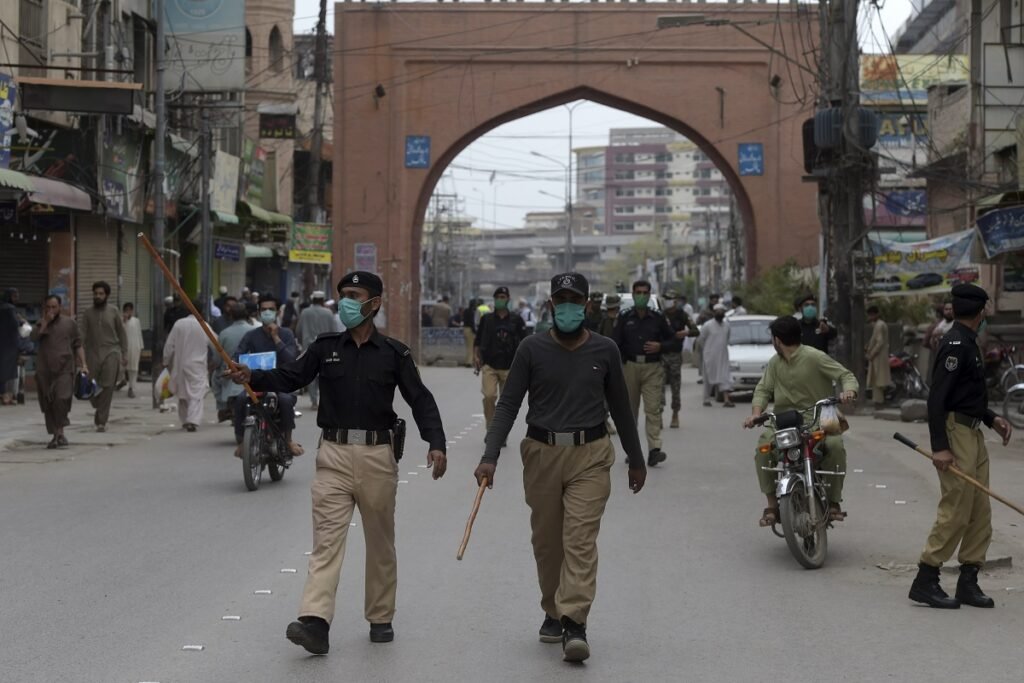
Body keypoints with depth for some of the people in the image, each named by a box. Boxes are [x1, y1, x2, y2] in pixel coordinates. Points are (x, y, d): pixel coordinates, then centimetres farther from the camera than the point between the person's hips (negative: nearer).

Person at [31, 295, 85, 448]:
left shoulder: (70, 323, 8)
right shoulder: (41, 324, 11)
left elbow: (78, 345, 10)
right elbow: (34, 337, -10)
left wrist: (83, 363, 1)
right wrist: (45, 321, -10)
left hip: (64, 368, -2)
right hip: (44, 370, 2)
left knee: (62, 399, -20)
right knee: (48, 404, 3)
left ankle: (60, 432, -5)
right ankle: (55, 435, 14)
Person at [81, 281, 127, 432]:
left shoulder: (113, 311, 5)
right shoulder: (88, 313, 7)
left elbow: (122, 333, 10)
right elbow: (83, 336, 3)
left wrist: (124, 353, 6)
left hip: (111, 352, -1)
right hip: (93, 353, 1)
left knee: (107, 387, -12)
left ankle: (101, 421, -10)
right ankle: (101, 412, 27)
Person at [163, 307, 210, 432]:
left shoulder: (179, 324, -3)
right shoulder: (204, 326, -7)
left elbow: (169, 345, 0)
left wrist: (166, 362, 11)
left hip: (180, 365, 3)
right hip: (197, 366, -3)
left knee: (182, 394, 17)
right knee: (196, 395, -6)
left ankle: (185, 421, 24)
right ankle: (193, 421, -22)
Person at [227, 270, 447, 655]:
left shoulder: (393, 353, 2)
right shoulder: (326, 348, 7)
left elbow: (420, 399, 0)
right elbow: (290, 377, 1)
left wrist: (436, 443, -13)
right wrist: (253, 377, -17)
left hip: (378, 455, 0)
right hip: (334, 454, 0)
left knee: (380, 542, 10)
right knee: (326, 539, -8)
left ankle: (380, 619, 24)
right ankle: (315, 621, -17)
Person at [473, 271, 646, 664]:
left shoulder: (605, 351, 4)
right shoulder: (532, 349, 0)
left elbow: (620, 408, 13)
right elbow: (508, 405, -2)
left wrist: (636, 460, 18)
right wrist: (490, 457, -13)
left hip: (589, 457, -1)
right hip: (541, 453, 1)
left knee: (581, 539, -11)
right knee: (547, 541, 10)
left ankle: (574, 623, -15)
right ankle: (553, 612, 27)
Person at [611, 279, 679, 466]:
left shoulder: (658, 319, 9)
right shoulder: (624, 319, 8)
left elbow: (675, 343, 14)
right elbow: (615, 344, 3)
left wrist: (660, 346, -6)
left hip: (652, 369, -1)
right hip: (630, 367, 1)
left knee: (653, 409, -12)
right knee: (630, 410, 6)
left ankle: (654, 449, -18)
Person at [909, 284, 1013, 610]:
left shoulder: (967, 344, 16)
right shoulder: (956, 345, -15)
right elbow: (937, 397, -21)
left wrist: (991, 419, 14)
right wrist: (939, 447, -25)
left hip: (973, 434, 10)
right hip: (956, 434, -10)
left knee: (980, 514, 9)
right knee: (955, 512, -9)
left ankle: (968, 582, 14)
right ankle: (925, 581, -3)